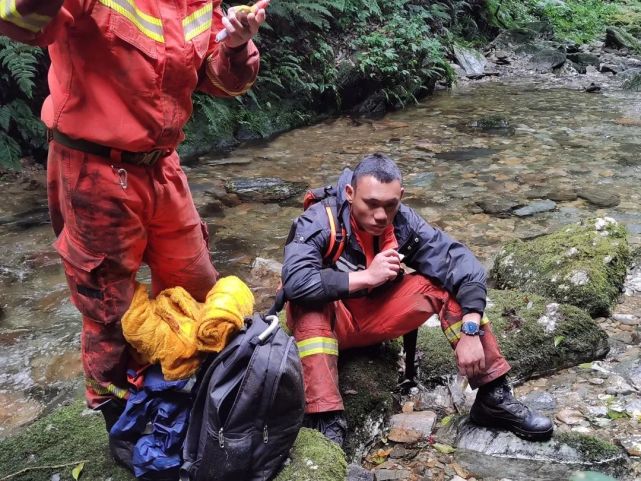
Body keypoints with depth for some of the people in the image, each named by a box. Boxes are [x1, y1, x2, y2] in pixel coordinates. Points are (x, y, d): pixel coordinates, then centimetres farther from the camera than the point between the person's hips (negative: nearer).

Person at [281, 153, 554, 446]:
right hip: (329, 322, -3)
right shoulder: (320, 221, -25)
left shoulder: (405, 223, -14)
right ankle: (326, 419, -37)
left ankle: (494, 398, -12)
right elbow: (295, 282, -40)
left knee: (446, 281, -15)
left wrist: (470, 332, -29)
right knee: (310, 304, -37)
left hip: (377, 316, 4)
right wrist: (366, 277, -35)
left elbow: (463, 265, -18)